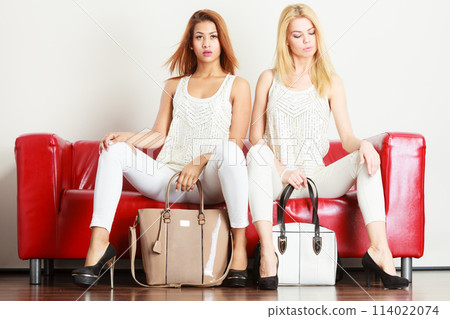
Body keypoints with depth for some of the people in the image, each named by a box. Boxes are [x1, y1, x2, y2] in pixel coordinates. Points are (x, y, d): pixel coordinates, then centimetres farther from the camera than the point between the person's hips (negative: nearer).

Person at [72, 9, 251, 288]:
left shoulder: (237, 85, 12)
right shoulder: (174, 86, 24)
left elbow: (236, 142, 1)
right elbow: (159, 136, 17)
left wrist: (200, 162, -14)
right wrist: (123, 136, -2)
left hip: (210, 183, -3)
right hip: (169, 178, 4)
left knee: (228, 149, -37)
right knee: (114, 150, -19)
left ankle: (239, 244, -31)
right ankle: (99, 242, -29)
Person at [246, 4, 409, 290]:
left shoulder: (331, 82, 13)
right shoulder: (269, 79, 11)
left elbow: (347, 138, 5)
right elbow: (255, 135, 4)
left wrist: (363, 144, -19)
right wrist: (282, 171, -11)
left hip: (317, 177, 1)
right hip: (277, 180, -1)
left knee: (365, 157, -25)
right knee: (258, 152, -34)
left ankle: (379, 249, -35)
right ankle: (267, 252, -42)